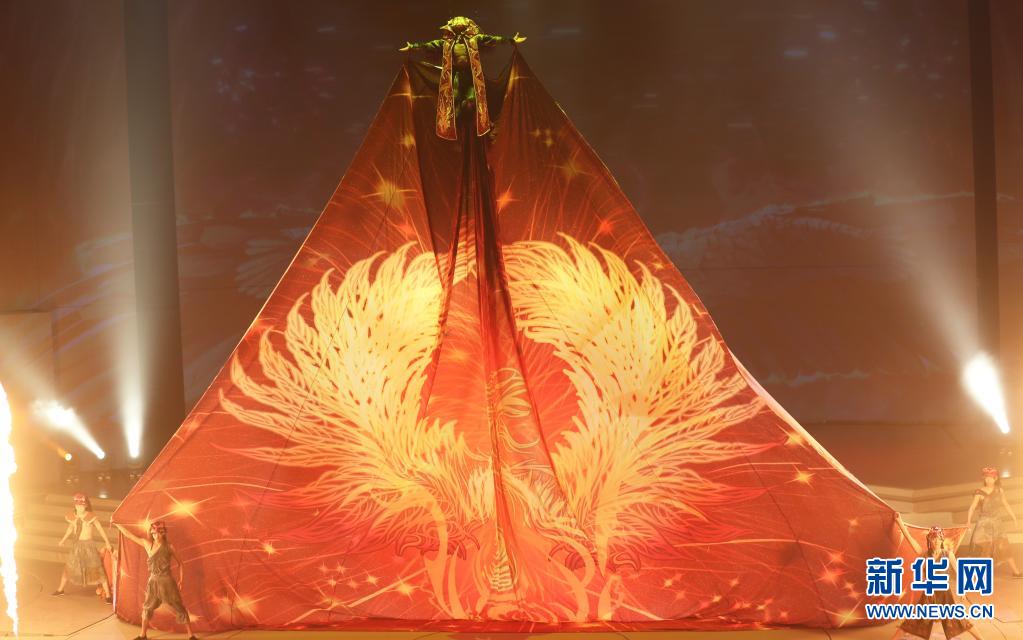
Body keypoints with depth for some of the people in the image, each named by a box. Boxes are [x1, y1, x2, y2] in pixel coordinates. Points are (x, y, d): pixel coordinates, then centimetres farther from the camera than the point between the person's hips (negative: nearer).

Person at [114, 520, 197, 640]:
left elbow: (180, 564, 2)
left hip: (166, 582, -4)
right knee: (147, 608, 17)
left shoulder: (169, 547, -5)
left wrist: (181, 580, -5)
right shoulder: (147, 544, 3)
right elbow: (129, 535, 8)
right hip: (153, 582, 4)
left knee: (179, 609, -2)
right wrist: (117, 524, 10)